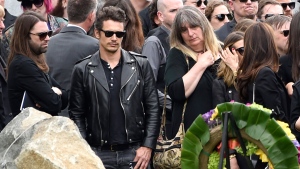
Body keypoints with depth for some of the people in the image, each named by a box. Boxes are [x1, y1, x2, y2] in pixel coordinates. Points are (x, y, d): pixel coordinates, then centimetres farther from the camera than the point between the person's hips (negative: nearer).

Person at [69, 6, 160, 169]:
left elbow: (153, 109, 4)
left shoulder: (141, 65, 3)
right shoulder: (83, 70, 2)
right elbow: (77, 115, 4)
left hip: (135, 152, 1)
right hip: (98, 153, 0)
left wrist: (148, 146, -4)